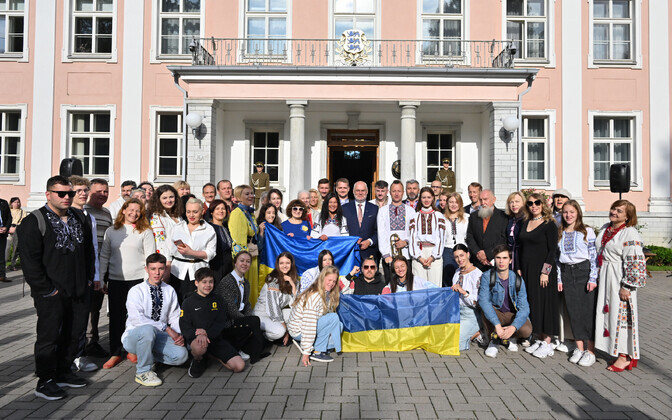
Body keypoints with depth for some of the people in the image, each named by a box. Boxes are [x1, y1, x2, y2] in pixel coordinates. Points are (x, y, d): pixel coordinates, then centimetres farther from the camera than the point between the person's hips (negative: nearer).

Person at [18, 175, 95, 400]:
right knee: (49, 337, 3)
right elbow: (29, 260, -13)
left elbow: (89, 249, 19)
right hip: (51, 293, -6)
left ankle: (63, 372, 31)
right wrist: (46, 289, -14)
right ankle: (45, 381, 17)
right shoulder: (35, 221, -9)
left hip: (79, 290, 6)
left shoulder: (79, 217, 11)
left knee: (74, 334, 14)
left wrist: (88, 278, 12)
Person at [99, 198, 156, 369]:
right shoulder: (111, 231, 9)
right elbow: (104, 256, 11)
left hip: (138, 279, -2)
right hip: (115, 280, 2)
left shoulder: (145, 232, 2)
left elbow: (150, 258, -1)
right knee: (116, 317, 6)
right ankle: (115, 354, 16)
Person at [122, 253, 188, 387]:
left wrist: (179, 335, -16)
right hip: (133, 338, -4)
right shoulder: (136, 291, -10)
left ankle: (147, 356, 9)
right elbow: (136, 319, -23)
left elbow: (175, 317, 5)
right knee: (148, 329, -39)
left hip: (157, 336, 4)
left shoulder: (170, 291, 5)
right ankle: (143, 371, -17)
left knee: (181, 355, -21)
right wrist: (166, 328, -27)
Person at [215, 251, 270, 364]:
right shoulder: (227, 282, -16)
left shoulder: (246, 283, 12)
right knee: (255, 321, -24)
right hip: (225, 325, -8)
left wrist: (250, 320, -6)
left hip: (237, 321, 8)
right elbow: (232, 310, -19)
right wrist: (252, 322, -15)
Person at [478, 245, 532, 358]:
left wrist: (513, 327, -36)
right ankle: (493, 341, -15)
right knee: (485, 309, -33)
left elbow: (524, 308, -17)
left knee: (526, 331, -29)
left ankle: (507, 338, 4)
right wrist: (497, 325, -40)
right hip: (495, 314, -1)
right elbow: (483, 300, -29)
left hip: (513, 315, 1)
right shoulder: (487, 276, -16)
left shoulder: (517, 280, -12)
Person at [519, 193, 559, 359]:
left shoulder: (549, 224, -6)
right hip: (527, 270, 6)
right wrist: (519, 269, 10)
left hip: (542, 270, -6)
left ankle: (547, 343, 6)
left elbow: (552, 250, -10)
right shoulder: (525, 223, 12)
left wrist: (545, 272, -16)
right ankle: (539, 339, 18)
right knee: (532, 304, 8)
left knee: (544, 303, -2)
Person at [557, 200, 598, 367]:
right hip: (567, 273, 4)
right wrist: (559, 279, 7)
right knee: (573, 311, 6)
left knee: (588, 311, -3)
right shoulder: (559, 234, 11)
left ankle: (590, 351, 5)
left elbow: (594, 256, -4)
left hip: (584, 271, -4)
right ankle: (579, 348, 16)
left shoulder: (587, 231, -1)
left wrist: (593, 278, -10)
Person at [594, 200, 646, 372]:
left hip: (620, 280, -8)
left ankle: (625, 356, 8)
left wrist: (627, 286, -20)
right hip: (604, 278, 8)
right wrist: (598, 278, 19)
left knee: (620, 314, -3)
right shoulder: (605, 229, 11)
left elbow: (634, 262, -18)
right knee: (606, 311, 11)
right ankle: (613, 348, 22)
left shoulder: (630, 233, -14)